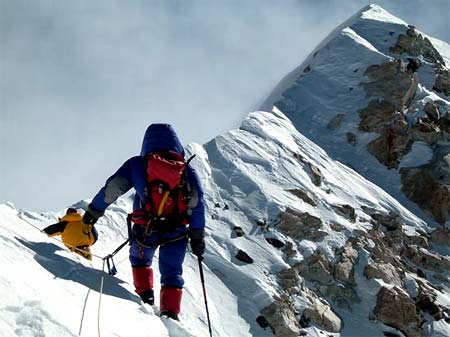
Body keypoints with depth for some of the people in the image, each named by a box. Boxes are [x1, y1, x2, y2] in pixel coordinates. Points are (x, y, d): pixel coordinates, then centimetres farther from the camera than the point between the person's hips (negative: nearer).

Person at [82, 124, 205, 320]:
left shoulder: (137, 164, 0)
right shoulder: (187, 171, 4)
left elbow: (111, 189, 1)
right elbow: (197, 205, 2)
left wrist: (94, 210, 14)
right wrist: (197, 236, 6)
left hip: (145, 230, -1)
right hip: (176, 232, 1)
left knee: (140, 260, 28)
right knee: (172, 273, 11)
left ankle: (145, 295, 17)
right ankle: (170, 311, -3)